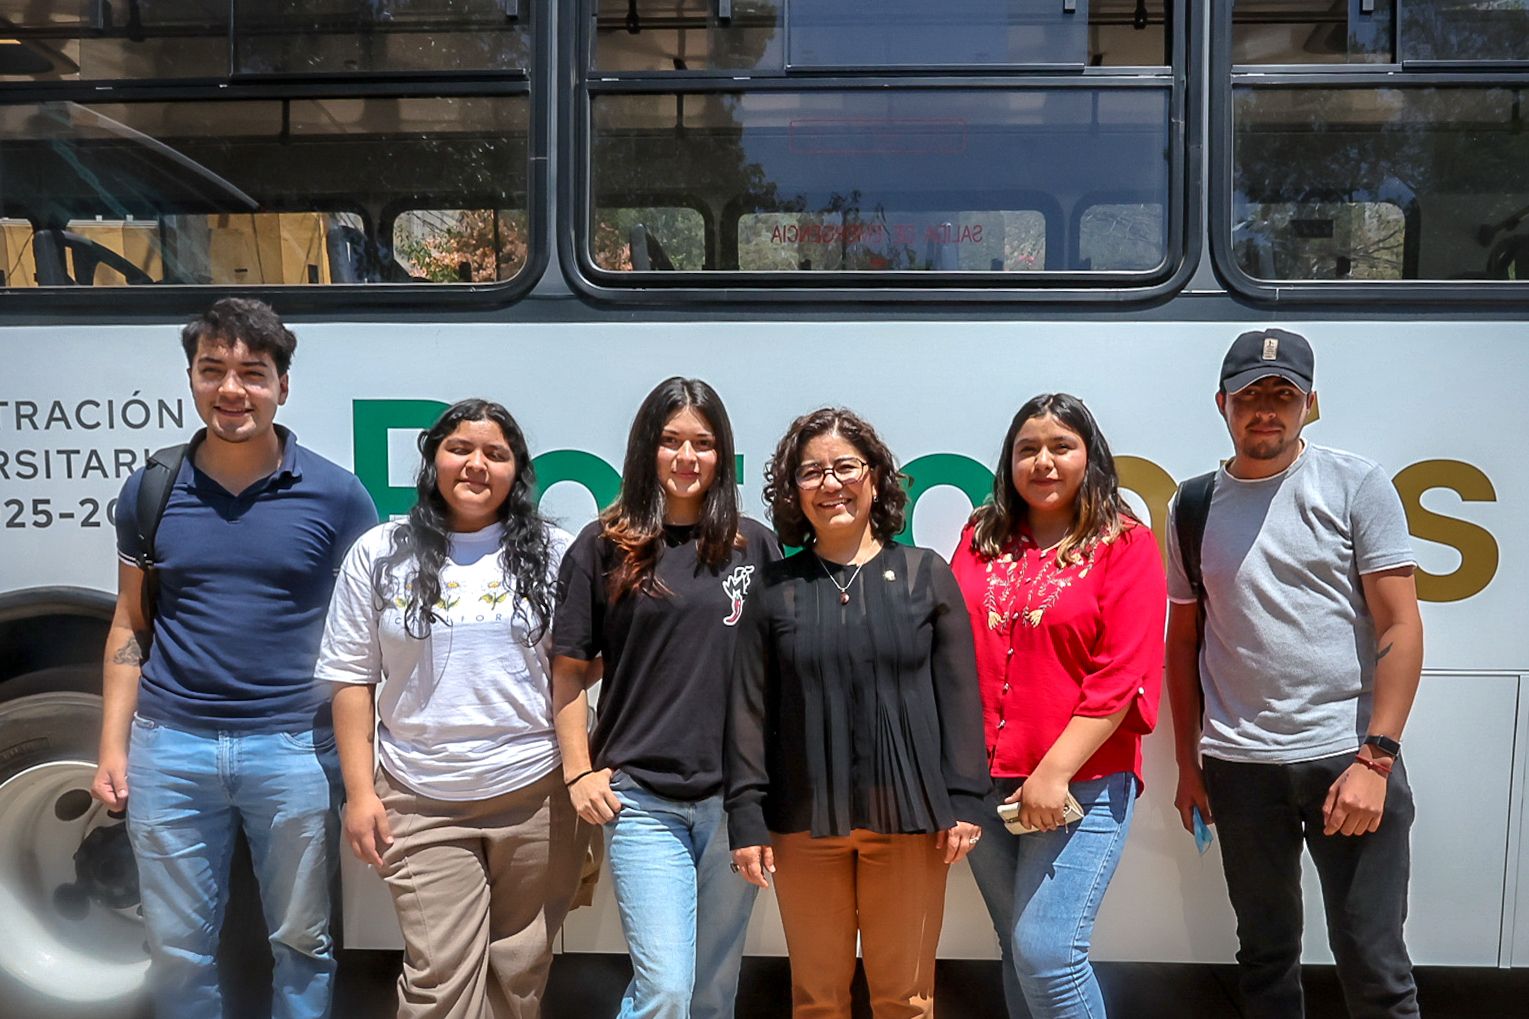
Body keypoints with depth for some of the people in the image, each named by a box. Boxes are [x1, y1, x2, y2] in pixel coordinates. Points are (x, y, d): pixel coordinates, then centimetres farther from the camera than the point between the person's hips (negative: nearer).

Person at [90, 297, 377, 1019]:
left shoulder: (336, 494, -4)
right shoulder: (150, 491, 4)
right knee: (177, 950, 14)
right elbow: (129, 627, 11)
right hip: (171, 748, 2)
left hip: (294, 748, -2)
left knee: (303, 942, 12)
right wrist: (112, 746, 5)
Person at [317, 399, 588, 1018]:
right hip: (423, 805, 0)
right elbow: (353, 679, 4)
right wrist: (360, 791, 0)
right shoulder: (379, 554, 3)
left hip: (536, 795, 1)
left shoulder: (554, 555, 3)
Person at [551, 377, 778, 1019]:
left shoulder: (753, 546, 6)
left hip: (737, 796, 3)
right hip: (642, 797, -2)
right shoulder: (603, 548, 1)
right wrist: (579, 772, -2)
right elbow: (571, 671, 4)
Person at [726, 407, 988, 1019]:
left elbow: (959, 695, 2)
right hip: (804, 824, 1)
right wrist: (746, 819, -1)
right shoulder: (776, 588, 4)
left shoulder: (925, 573, 3)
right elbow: (749, 710, 4)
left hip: (907, 818, -1)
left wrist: (964, 801, -3)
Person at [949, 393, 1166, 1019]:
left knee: (1046, 953, -9)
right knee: (1018, 952, 13)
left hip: (1082, 784, -4)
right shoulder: (981, 540, 10)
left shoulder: (1125, 545, -3)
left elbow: (1122, 677, -10)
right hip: (983, 781, 5)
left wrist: (1055, 770, -16)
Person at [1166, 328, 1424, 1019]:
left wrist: (1374, 758, -13)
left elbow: (1401, 627, -5)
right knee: (1265, 955, 15)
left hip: (1348, 755, -3)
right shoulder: (1195, 505, 8)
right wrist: (1188, 763, 10)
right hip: (1239, 766, 3)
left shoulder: (1356, 485, -1)